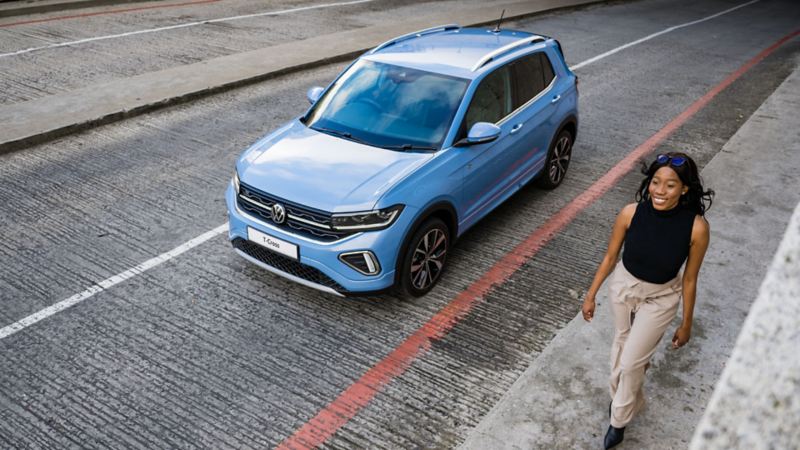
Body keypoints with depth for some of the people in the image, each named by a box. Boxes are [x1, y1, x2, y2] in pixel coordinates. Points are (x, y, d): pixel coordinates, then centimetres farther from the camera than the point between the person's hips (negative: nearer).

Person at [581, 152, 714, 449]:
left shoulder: (696, 227, -27)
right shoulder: (631, 214, -23)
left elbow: (689, 278, -13)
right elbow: (610, 257, -7)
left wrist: (686, 324, -2)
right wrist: (591, 295, 1)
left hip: (660, 299, -2)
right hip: (622, 286, 2)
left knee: (630, 361, 5)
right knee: (623, 343, 24)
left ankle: (619, 419, 33)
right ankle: (623, 398, 53)